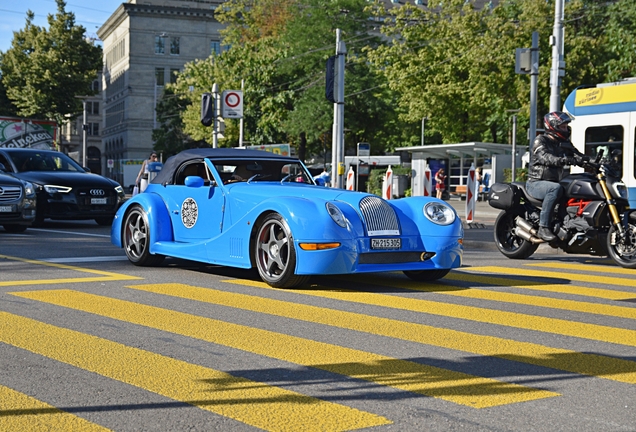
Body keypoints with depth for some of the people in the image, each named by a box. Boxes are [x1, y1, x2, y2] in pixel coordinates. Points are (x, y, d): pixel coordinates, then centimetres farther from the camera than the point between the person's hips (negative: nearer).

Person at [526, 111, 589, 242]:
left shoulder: (564, 143, 16)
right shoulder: (541, 141, -7)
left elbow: (578, 156, 7)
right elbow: (545, 158, -26)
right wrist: (564, 160, -43)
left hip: (554, 181, 8)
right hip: (536, 183, -8)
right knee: (556, 189, -36)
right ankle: (543, 228, -36)